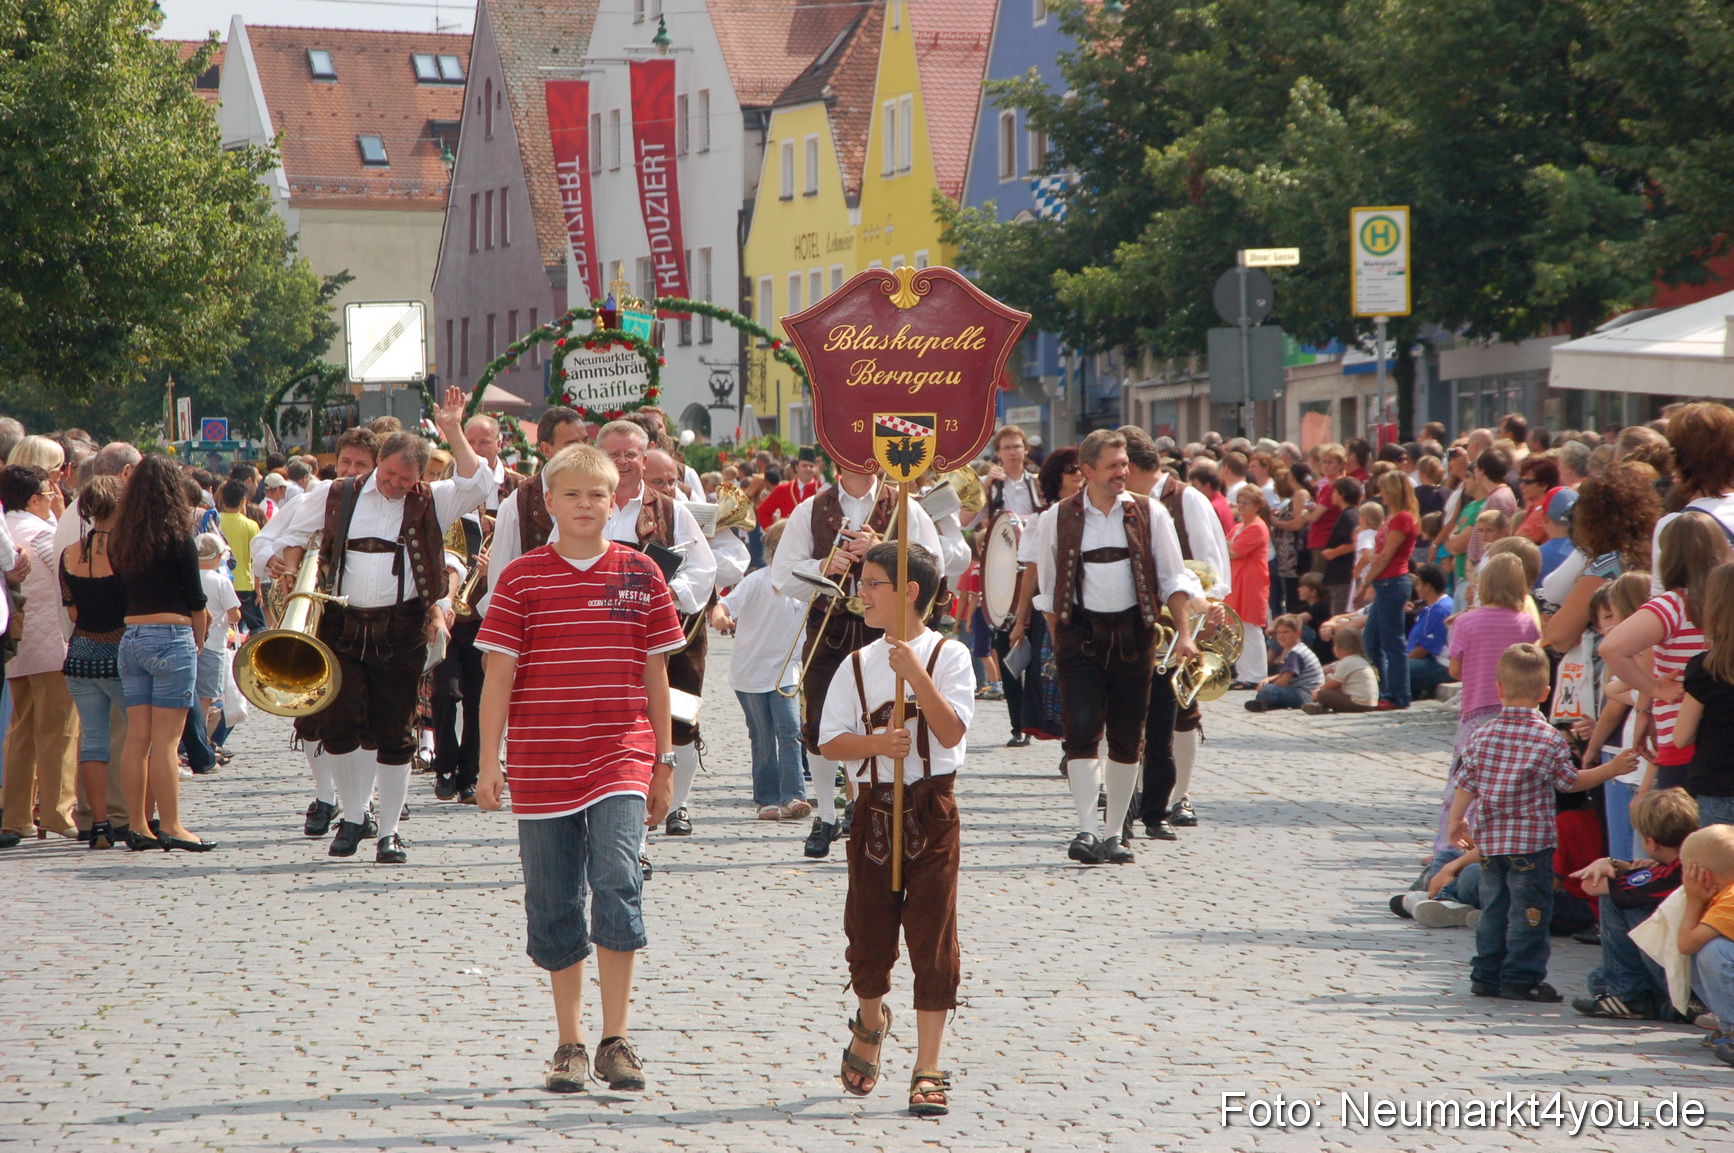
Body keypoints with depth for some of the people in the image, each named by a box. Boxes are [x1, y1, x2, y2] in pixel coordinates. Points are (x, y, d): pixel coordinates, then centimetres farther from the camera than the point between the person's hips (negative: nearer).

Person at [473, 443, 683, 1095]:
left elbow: (655, 675, 9)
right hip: (542, 765, 0)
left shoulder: (640, 575, 5)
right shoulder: (521, 578, 2)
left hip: (621, 759, 0)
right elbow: (498, 674, 1)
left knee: (618, 883, -16)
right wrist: (488, 765, -4)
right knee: (554, 906, 6)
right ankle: (570, 1043, 18)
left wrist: (664, 763, 9)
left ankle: (615, 1041, -8)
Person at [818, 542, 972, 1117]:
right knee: (869, 929, 7)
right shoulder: (858, 665, 7)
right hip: (873, 807, 3)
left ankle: (927, 1069, 1)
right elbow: (831, 741, 1)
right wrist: (876, 743, -17)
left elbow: (951, 731, -14)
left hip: (931, 809, -3)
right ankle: (870, 1022, 39)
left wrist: (917, 675, -22)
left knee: (932, 936, -4)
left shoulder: (948, 656, -3)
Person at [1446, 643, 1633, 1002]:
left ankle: (1486, 976, 17)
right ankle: (1522, 979, 1)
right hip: (1532, 839, -5)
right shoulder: (1551, 739, -10)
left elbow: (1466, 784, 4)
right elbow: (1571, 782, -1)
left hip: (1489, 839, 5)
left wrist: (1457, 821, 17)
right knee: (1528, 913, 1)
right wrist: (1611, 769, 8)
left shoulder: (1481, 736, 1)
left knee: (1493, 910, 13)